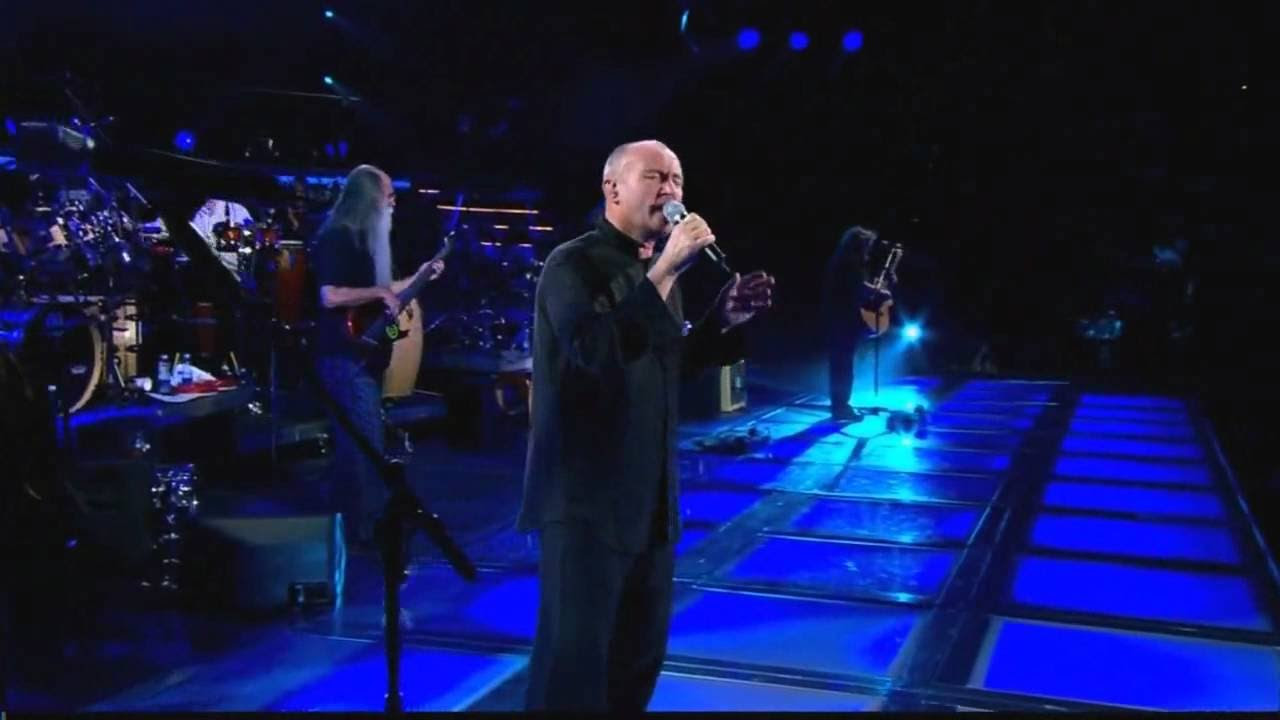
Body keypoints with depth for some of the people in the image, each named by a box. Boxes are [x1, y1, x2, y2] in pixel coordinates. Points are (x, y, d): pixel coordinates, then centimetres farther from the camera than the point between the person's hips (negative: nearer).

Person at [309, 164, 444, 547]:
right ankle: (363, 531, -2)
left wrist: (418, 277, 19)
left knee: (356, 444, 15)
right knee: (366, 446, -9)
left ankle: (351, 522, 25)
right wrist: (380, 292, -19)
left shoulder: (363, 237, 17)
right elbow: (330, 296, -25)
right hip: (346, 357, -10)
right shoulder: (337, 237, -15)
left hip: (363, 355, 11)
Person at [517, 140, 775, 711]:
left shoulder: (656, 270, 12)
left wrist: (726, 317, 4)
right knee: (574, 662, -2)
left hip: (650, 498, 8)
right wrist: (665, 271, -27)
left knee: (641, 653, 17)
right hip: (586, 499, -8)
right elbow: (596, 350, -28)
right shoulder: (574, 263, -11)